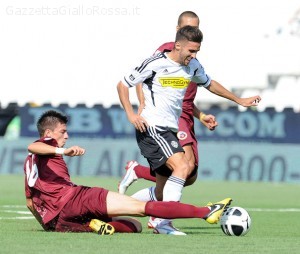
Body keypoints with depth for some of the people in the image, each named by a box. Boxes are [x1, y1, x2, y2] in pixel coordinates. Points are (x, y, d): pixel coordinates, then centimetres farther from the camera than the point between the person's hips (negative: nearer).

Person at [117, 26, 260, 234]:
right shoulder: (156, 63, -10)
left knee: (163, 192, 7)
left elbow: (209, 83, 30)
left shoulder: (193, 66, 10)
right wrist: (131, 114, -15)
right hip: (152, 128, -8)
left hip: (171, 131, 8)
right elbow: (123, 85, -3)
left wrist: (239, 100, 31)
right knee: (182, 167, -26)